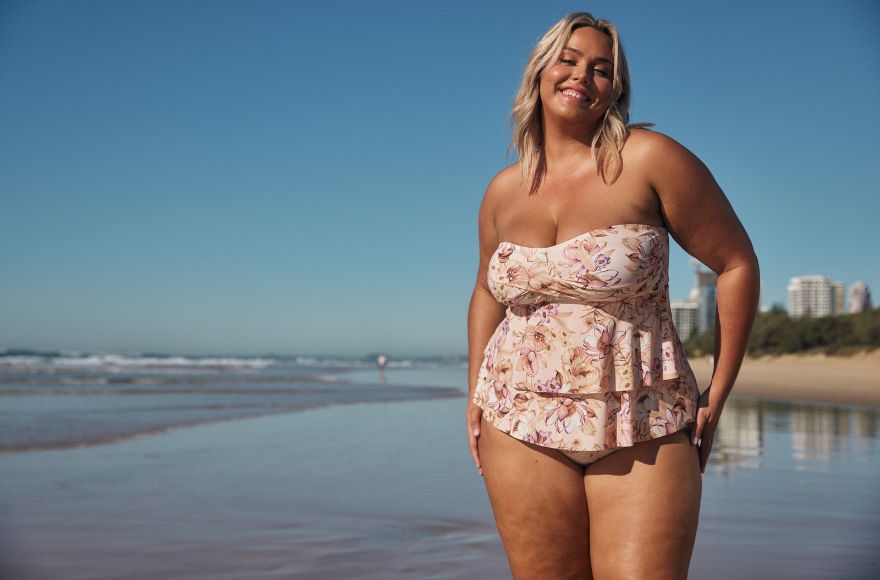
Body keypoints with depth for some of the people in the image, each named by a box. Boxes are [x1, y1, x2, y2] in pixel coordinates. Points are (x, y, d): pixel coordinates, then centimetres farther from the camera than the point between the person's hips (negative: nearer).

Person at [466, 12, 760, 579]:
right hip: (523, 428, 4)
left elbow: (738, 263, -2)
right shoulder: (503, 191, 9)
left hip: (643, 431, -3)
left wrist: (717, 394, -2)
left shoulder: (648, 159, -6)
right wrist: (475, 395, 14)